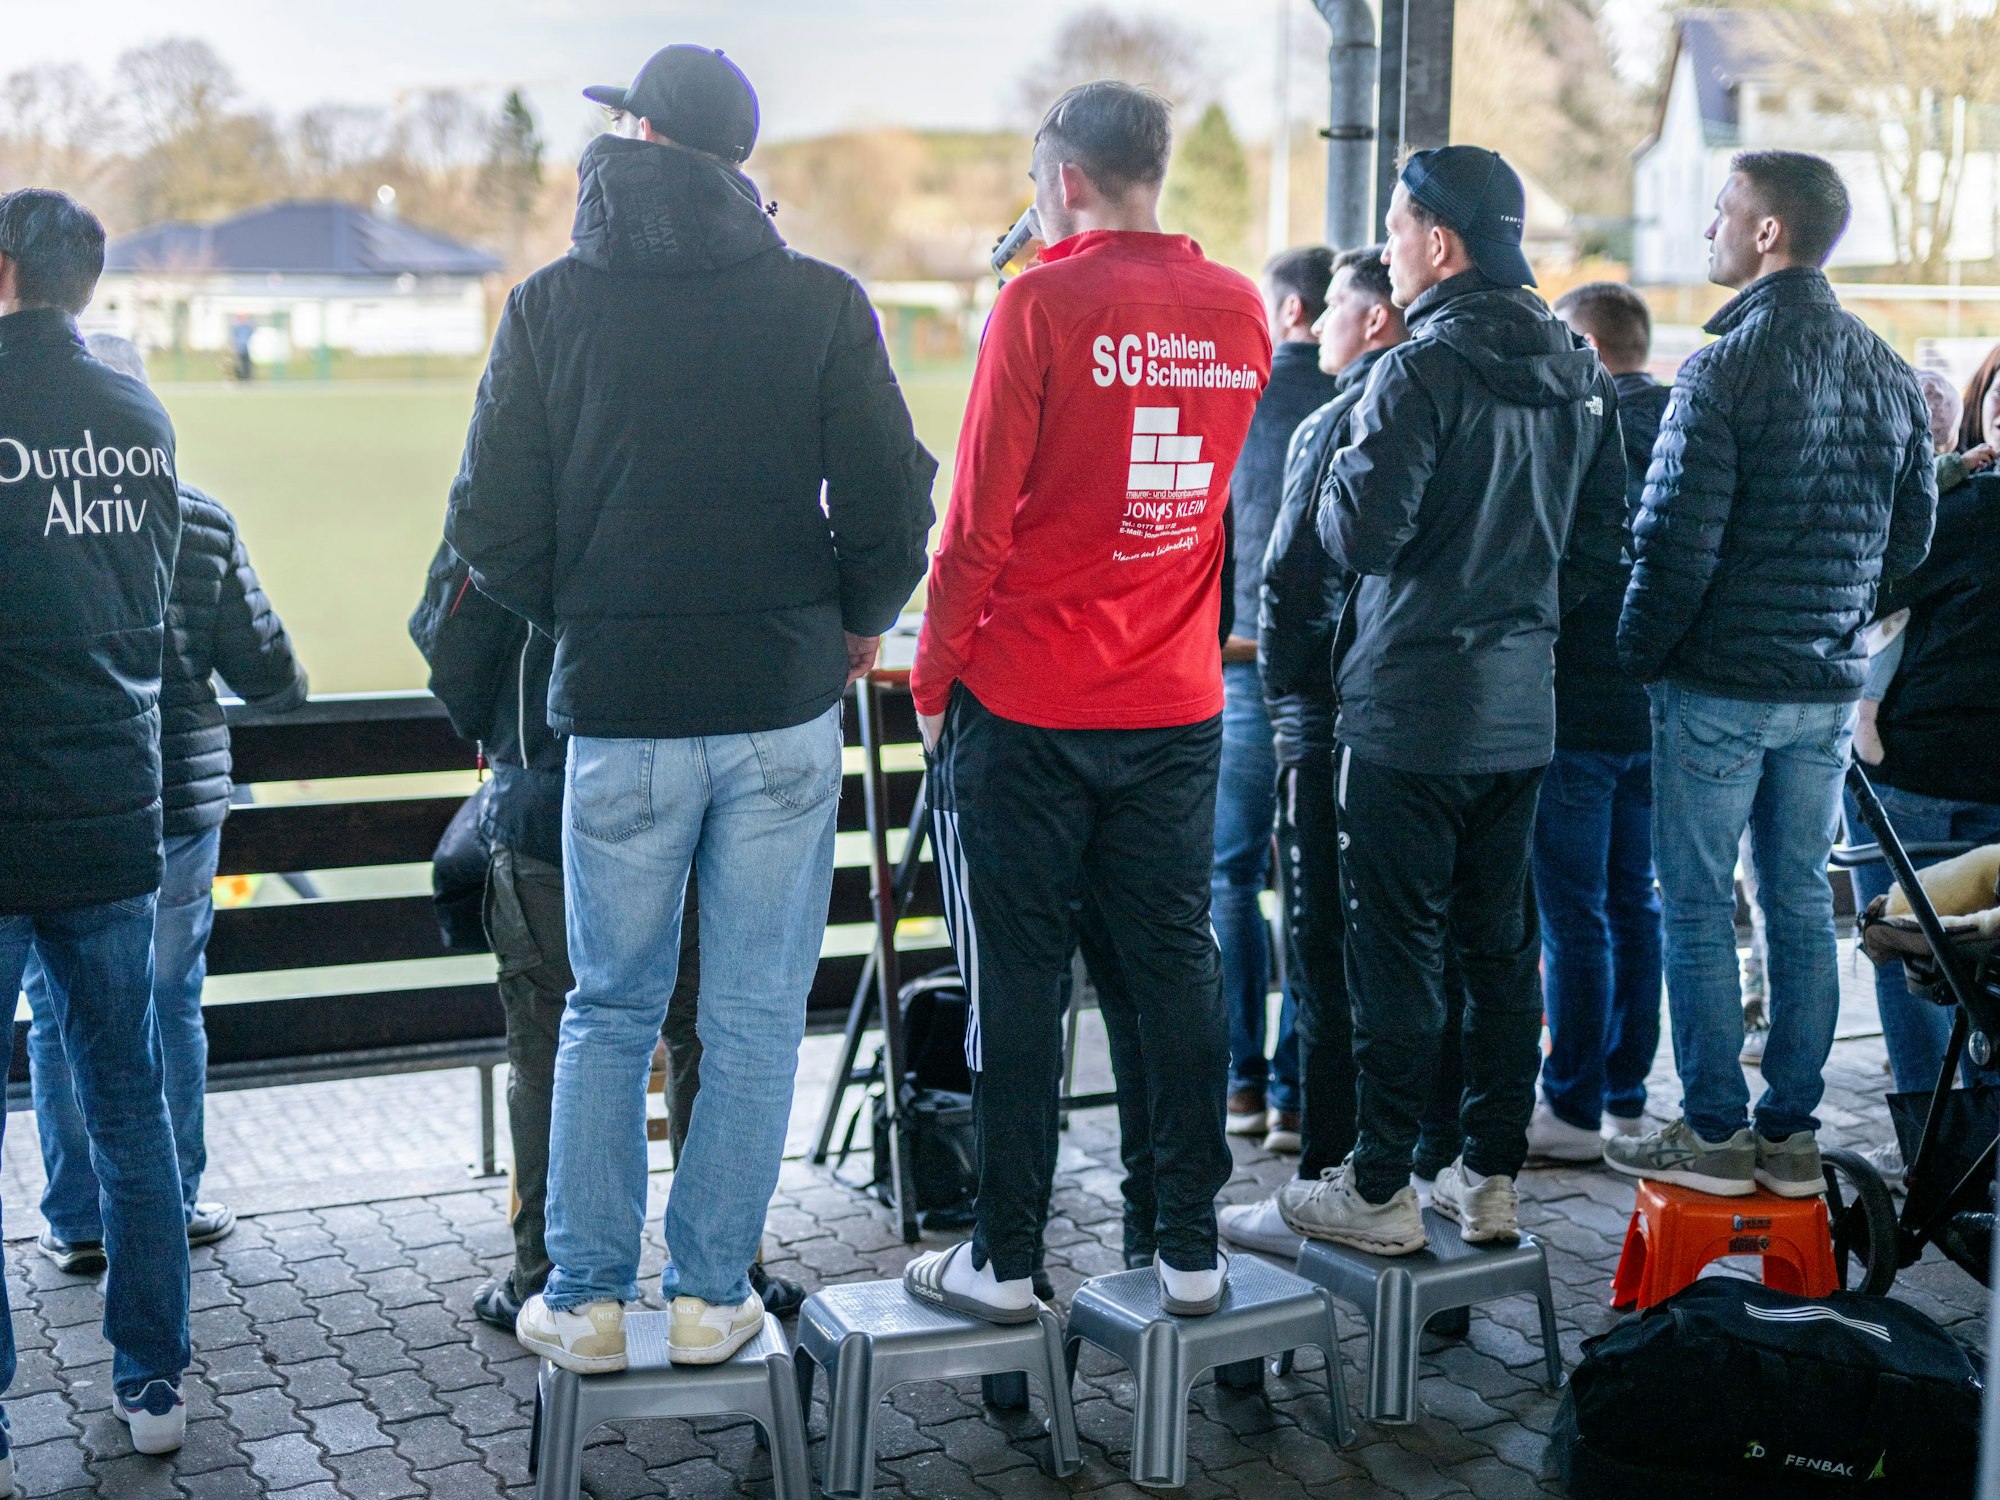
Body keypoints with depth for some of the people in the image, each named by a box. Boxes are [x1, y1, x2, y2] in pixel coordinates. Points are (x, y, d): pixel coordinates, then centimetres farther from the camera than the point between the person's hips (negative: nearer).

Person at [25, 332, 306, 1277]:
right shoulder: (200, 524, -4)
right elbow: (269, 677, 0)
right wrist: (287, 688, 23)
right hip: (175, 810, 1)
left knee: (61, 1019, 10)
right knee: (169, 1009, 14)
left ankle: (78, 1223, 17)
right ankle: (169, 1207, 23)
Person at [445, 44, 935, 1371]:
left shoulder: (551, 304, 0)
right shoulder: (822, 303, -1)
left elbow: (493, 530, -2)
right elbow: (892, 508, -5)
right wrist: (856, 625, 13)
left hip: (618, 714, 1)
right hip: (784, 711, 0)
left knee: (611, 1011, 14)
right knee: (756, 1018, 10)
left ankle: (586, 1301, 18)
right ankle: (711, 1296, 16)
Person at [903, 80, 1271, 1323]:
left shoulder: (1043, 304, -11)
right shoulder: (1241, 311, 5)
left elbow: (981, 518, -11)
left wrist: (933, 681, -2)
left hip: (1028, 706, -4)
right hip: (1179, 706, 5)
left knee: (1020, 985, 4)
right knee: (1177, 971, 11)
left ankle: (1007, 1263, 13)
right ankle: (1192, 1251, 18)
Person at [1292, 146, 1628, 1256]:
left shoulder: (1422, 371, -16)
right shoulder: (1579, 375, 9)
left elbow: (1359, 533, -17)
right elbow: (1604, 540, 13)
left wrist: (1343, 463, 2)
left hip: (1410, 711, -7)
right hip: (1522, 707, 7)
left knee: (1397, 947, 0)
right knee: (1501, 944, 13)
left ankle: (1379, 1191, 8)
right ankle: (1491, 1178, 21)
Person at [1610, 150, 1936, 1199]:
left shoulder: (1727, 367, -15)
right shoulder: (1887, 371, 7)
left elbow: (1677, 539, -17)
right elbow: (1912, 533, 12)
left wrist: (1638, 654, -5)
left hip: (1720, 683, -6)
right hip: (1832, 685, 7)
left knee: (1697, 904, 3)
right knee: (1800, 900, 12)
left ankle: (1714, 1135, 7)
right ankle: (1790, 1134, 17)